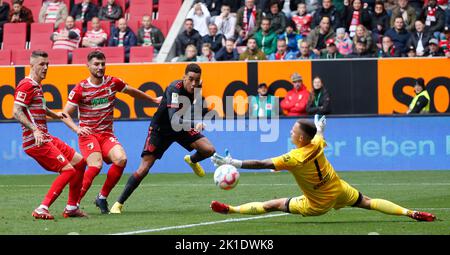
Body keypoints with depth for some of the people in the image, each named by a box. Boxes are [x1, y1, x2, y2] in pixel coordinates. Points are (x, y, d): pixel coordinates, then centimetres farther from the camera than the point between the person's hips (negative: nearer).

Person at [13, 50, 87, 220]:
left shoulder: (37, 85, 19)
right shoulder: (27, 85, -12)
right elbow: (16, 112, -22)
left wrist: (54, 115, 34)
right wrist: (34, 130, -30)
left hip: (45, 138, 10)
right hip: (35, 141, -10)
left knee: (79, 162, 12)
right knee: (68, 170, -17)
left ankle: (71, 208, 15)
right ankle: (41, 210, -19)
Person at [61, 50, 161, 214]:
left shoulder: (113, 83, 4)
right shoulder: (80, 88, -6)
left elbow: (132, 92, 24)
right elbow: (65, 114, -6)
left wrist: (154, 100, 33)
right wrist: (77, 129, -24)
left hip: (107, 134, 4)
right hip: (88, 134, -4)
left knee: (121, 159, -23)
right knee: (96, 165, -28)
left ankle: (102, 197, -4)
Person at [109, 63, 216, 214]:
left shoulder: (197, 87, -11)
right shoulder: (175, 88, -33)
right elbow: (174, 120, -45)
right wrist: (195, 124, -56)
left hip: (182, 128, 6)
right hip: (160, 129, -6)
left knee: (209, 150, -12)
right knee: (144, 169, -13)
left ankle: (192, 161, 25)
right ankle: (119, 203, 0)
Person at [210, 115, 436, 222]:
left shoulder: (294, 159, -30)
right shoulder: (318, 144, -12)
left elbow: (262, 164, -32)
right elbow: (319, 133, 16)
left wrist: (234, 163, -31)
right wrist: (320, 127, 40)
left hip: (318, 205, -5)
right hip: (339, 190, 5)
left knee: (272, 205, 0)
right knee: (368, 203, 11)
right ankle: (411, 213, 3)